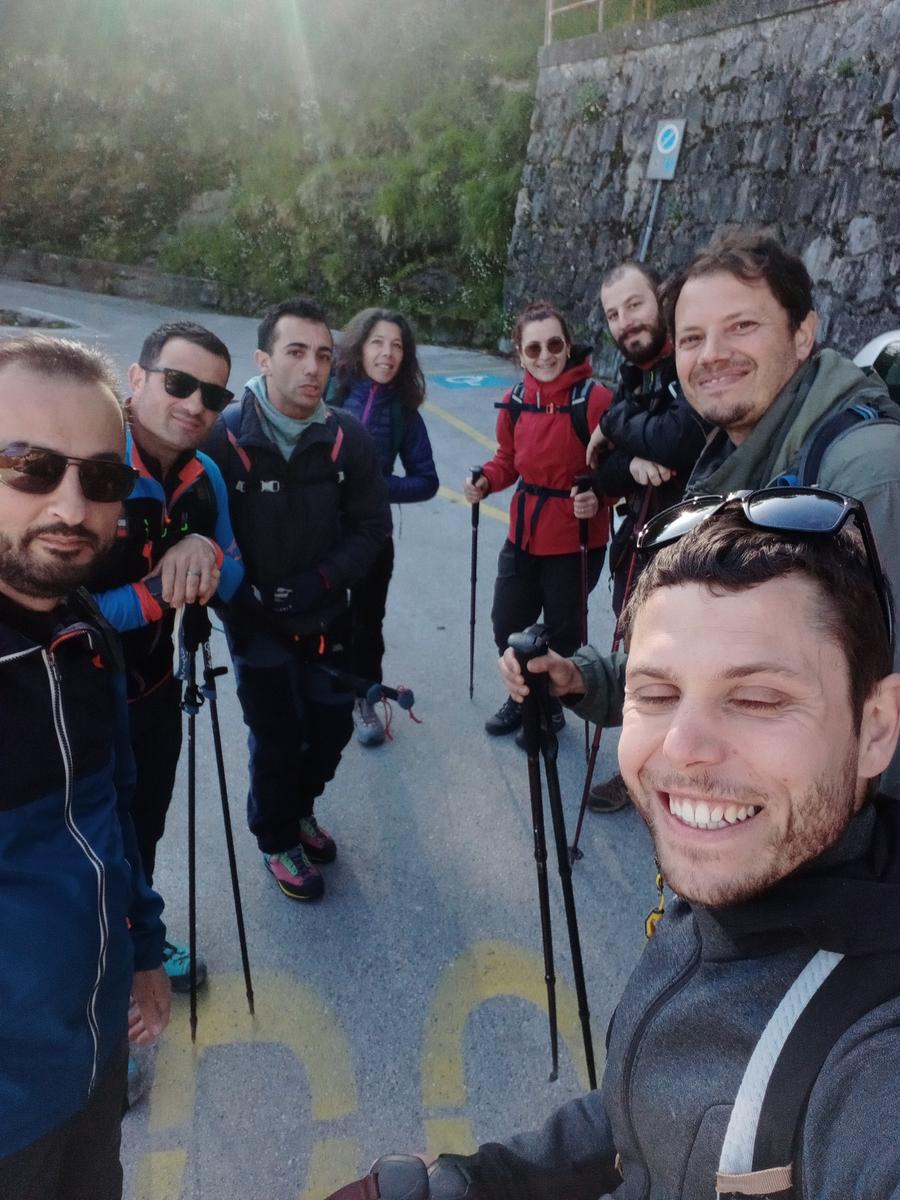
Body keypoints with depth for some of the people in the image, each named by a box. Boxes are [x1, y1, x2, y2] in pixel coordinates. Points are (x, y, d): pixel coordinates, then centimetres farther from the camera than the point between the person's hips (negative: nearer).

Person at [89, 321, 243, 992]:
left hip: (155, 690, 6)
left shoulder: (205, 477, -5)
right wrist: (156, 595, -27)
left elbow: (231, 584, 1)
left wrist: (206, 552, -20)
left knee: (145, 832, 27)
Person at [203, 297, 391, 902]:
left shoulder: (349, 437, -11)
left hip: (326, 617, 3)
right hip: (256, 622, -3)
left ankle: (300, 807, 44)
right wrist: (242, 596, -16)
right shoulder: (225, 437, -19)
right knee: (278, 738, 3)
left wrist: (318, 581, -15)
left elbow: (372, 525, -5)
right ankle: (278, 839, 32)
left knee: (332, 726, 13)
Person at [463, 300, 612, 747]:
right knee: (507, 624, 18)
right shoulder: (515, 402, -1)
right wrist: (486, 480, -8)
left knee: (561, 633, 12)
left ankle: (552, 707, 38)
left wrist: (598, 498, -33)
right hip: (523, 534, 6)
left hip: (576, 541, -5)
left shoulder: (594, 399, -18)